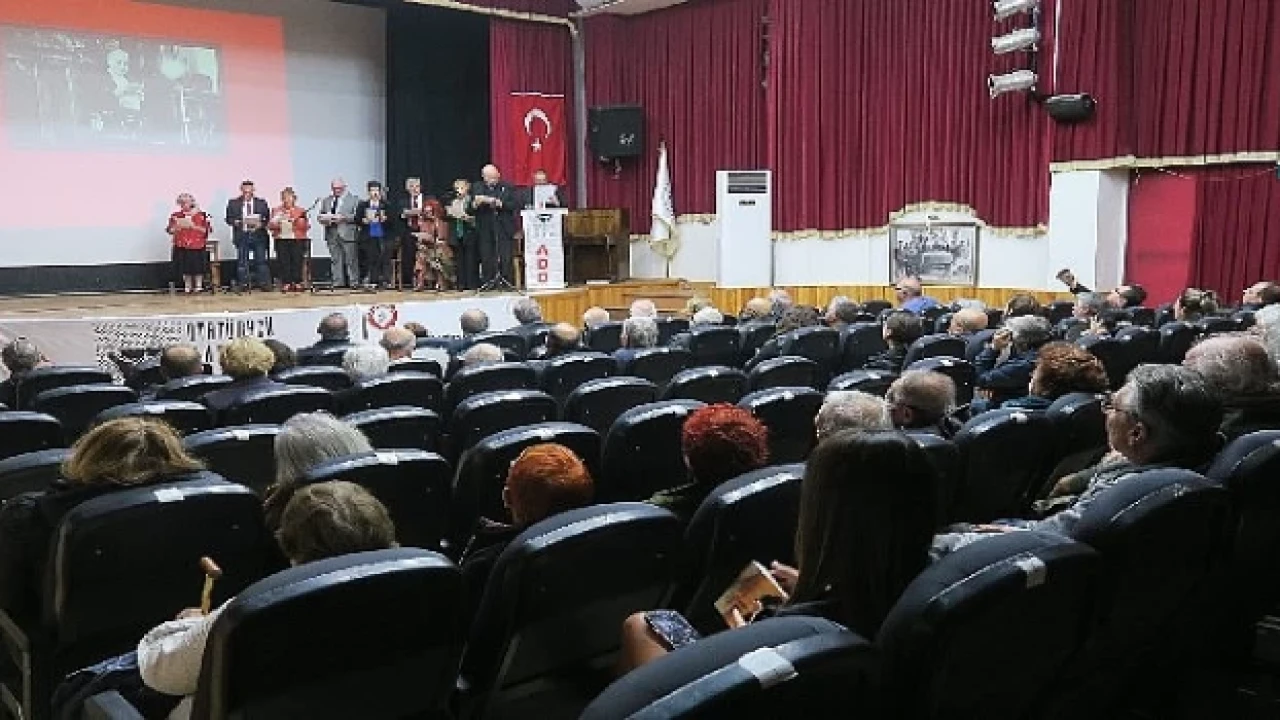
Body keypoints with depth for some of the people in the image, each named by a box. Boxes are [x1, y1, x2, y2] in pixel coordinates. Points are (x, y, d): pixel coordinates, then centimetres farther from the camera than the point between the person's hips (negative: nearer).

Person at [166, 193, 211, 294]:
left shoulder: (201, 215, 0)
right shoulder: (175, 215, 8)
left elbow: (206, 230, -4)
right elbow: (169, 230, 10)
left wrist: (194, 226, -15)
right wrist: (177, 227, -10)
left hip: (197, 246, -2)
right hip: (181, 246, 2)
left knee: (198, 267, -2)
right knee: (185, 268, 3)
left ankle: (198, 286, 8)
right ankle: (187, 287, 13)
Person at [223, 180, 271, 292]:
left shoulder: (262, 203, 9)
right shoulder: (233, 203, 9)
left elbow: (267, 218, 7)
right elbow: (229, 218, 8)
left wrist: (261, 224, -13)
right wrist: (235, 222, -13)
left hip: (258, 235, 0)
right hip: (241, 235, 0)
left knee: (261, 261, -2)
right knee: (242, 262, 1)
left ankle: (264, 284, 2)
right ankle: (243, 285, 6)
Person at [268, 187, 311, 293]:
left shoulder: (301, 211, 12)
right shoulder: (276, 211, 17)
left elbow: (307, 226, 3)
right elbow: (270, 226, 12)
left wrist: (297, 222, -12)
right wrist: (276, 224, -8)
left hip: (297, 240, -1)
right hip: (282, 240, 1)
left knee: (297, 261, -9)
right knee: (284, 262, -7)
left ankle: (297, 283, -4)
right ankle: (286, 284, -5)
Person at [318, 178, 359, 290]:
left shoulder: (353, 200, 5)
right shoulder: (326, 201, 20)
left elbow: (356, 216, -5)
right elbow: (321, 216, 21)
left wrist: (343, 217, -16)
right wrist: (325, 219, -2)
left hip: (347, 234, -5)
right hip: (332, 234, 5)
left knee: (351, 261, -5)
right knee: (335, 260, 4)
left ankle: (354, 283, -2)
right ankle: (338, 283, 8)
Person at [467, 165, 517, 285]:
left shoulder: (507, 187, 7)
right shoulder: (476, 188, 10)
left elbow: (515, 204, -5)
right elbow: (469, 210, 4)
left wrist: (499, 203, -18)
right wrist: (475, 203, -18)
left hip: (505, 231, -1)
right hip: (485, 232, 1)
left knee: (506, 261, -4)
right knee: (487, 262, 0)